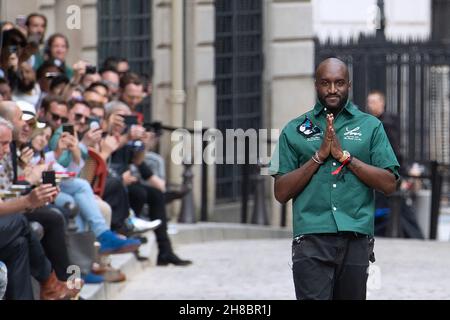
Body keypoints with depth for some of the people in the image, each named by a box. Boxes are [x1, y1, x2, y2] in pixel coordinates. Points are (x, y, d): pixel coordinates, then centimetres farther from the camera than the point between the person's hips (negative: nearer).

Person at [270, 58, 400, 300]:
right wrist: (319, 156, -5)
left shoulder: (370, 126, 11)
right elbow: (281, 193, 5)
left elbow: (389, 184, 2)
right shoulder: (295, 130, 11)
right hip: (312, 240, -1)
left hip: (356, 240, 1)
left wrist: (345, 155, -6)